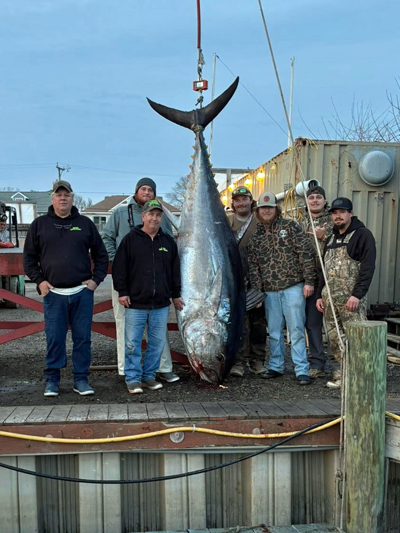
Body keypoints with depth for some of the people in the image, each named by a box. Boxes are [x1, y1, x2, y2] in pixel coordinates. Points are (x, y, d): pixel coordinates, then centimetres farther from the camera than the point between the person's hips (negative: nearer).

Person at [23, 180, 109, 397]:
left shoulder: (85, 223, 9)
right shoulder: (40, 224, 7)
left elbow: (101, 255, 13)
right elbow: (29, 257, 10)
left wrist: (96, 279, 3)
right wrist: (39, 280, -1)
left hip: (82, 292, 1)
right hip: (53, 293, -1)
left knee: (82, 338, 5)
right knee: (54, 339, 3)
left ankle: (81, 379, 16)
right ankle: (52, 380, 16)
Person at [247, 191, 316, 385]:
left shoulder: (290, 227, 0)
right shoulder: (256, 236, 12)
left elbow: (306, 253, -5)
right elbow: (253, 265, 11)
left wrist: (309, 281, -11)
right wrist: (257, 290, 2)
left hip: (293, 287, -4)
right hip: (269, 291, 4)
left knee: (296, 330, -2)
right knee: (274, 331, 11)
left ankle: (301, 370, 5)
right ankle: (276, 366, 24)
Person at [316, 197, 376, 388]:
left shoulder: (362, 235, -3)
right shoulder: (331, 239, 19)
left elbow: (368, 268, -12)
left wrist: (357, 294, -20)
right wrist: (320, 295, 16)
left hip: (351, 297, -7)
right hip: (330, 297, 7)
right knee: (335, 338, 9)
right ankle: (342, 374, 20)